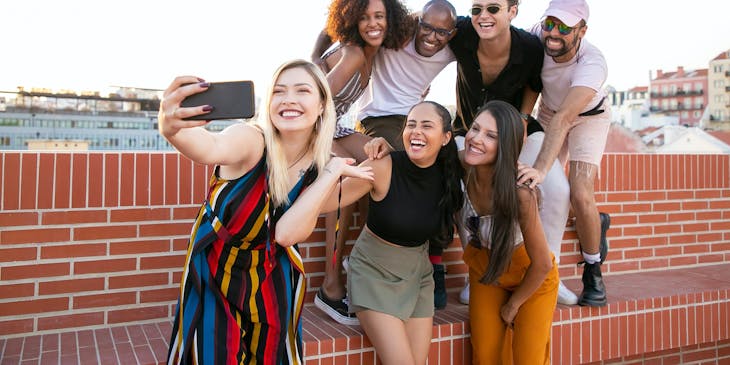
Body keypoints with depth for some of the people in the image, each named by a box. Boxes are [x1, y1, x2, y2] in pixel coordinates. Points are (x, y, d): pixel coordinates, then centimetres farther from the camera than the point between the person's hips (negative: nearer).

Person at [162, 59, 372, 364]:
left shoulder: (318, 167, -10)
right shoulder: (251, 140, -23)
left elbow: (286, 233, -24)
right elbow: (212, 149, -48)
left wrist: (331, 173, -24)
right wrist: (172, 130, -69)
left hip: (272, 284, 4)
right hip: (213, 275, -3)